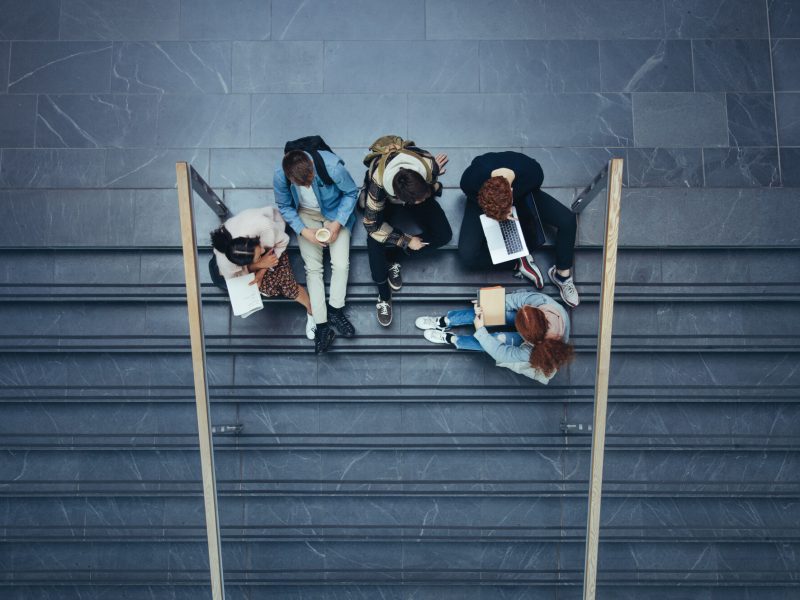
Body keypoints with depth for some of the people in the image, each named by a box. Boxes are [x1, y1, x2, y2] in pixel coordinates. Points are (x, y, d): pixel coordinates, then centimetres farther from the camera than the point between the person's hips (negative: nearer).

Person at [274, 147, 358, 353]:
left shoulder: (332, 166, -33)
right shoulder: (280, 176, -26)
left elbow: (351, 192, -14)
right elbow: (284, 206, -7)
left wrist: (337, 224, -21)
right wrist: (304, 231, -20)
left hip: (335, 212, -1)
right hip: (306, 214, 1)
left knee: (341, 264, -15)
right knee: (312, 268, -9)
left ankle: (335, 310, 5)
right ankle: (321, 325, -7)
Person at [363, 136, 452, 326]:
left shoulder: (428, 164, -39)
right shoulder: (379, 183, -43)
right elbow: (372, 224, -30)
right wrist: (406, 241, -28)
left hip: (416, 188, 3)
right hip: (386, 199, -3)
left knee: (444, 234, -18)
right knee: (375, 240, -29)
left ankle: (392, 259, -8)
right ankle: (384, 297, -12)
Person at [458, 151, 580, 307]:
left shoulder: (532, 173, -38)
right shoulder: (470, 180, -41)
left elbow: (532, 193, -11)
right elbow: (472, 198, -15)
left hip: (521, 195, 1)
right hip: (482, 201, -1)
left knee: (568, 221, -18)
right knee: (467, 256, -24)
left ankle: (562, 274, 2)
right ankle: (519, 262, -6)